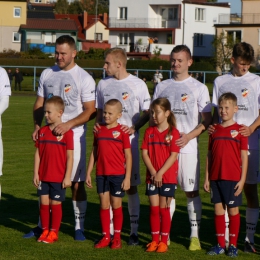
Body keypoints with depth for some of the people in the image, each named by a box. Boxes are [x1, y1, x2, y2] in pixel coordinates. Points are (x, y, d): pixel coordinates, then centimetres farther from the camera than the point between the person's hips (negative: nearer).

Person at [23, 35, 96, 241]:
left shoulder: (84, 78, -4)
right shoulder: (47, 74, 10)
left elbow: (90, 111, -8)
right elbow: (39, 104, 15)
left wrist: (69, 124, -21)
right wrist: (38, 126, -2)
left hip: (74, 136, -4)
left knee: (76, 182, -1)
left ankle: (79, 227, 7)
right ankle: (43, 225, 14)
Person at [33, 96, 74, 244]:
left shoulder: (66, 132, -10)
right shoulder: (42, 131, 6)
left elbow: (70, 156, -9)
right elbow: (38, 153, 8)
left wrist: (67, 176, -11)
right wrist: (36, 173, 4)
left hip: (59, 177, -4)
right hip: (43, 176, 5)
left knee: (55, 203, 5)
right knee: (44, 203, 7)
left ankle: (54, 232, 15)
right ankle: (45, 230, 19)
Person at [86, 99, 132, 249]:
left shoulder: (121, 131, -5)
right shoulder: (99, 131, 7)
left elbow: (128, 155, -5)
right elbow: (94, 153, 12)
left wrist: (127, 177, -9)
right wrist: (88, 173, 10)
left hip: (117, 175, -4)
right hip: (101, 174, 4)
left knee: (116, 205, 5)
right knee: (104, 205, 6)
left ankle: (117, 237, 15)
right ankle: (105, 237, 14)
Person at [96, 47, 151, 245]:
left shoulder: (138, 84, -2)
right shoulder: (103, 84, 11)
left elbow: (148, 113, 1)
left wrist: (134, 127, -14)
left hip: (129, 141, -4)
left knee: (131, 186, 1)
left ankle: (134, 230, 7)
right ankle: (109, 229, 12)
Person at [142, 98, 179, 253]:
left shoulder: (173, 132, -5)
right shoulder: (149, 132, 6)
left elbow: (173, 156, -10)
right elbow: (145, 153, 1)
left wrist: (160, 173, -15)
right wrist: (153, 172, -11)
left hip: (168, 177, -3)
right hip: (152, 176, 3)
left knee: (164, 208, 2)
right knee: (154, 208, 4)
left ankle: (164, 241, 9)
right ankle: (154, 240, 13)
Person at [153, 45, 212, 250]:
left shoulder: (199, 88, 4)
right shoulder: (162, 87, 13)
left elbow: (207, 120, 2)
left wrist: (189, 136, -11)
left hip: (188, 147, -3)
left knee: (192, 191, -1)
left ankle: (195, 235, 5)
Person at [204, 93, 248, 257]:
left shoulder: (239, 130, -3)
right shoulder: (215, 130, 9)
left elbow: (244, 156, -4)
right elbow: (210, 155, 11)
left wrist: (242, 179, -9)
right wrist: (207, 178, 7)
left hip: (233, 178, -4)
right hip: (216, 177, 4)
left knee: (233, 210, 3)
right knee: (218, 210, 6)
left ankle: (233, 245, 11)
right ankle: (220, 244, 14)